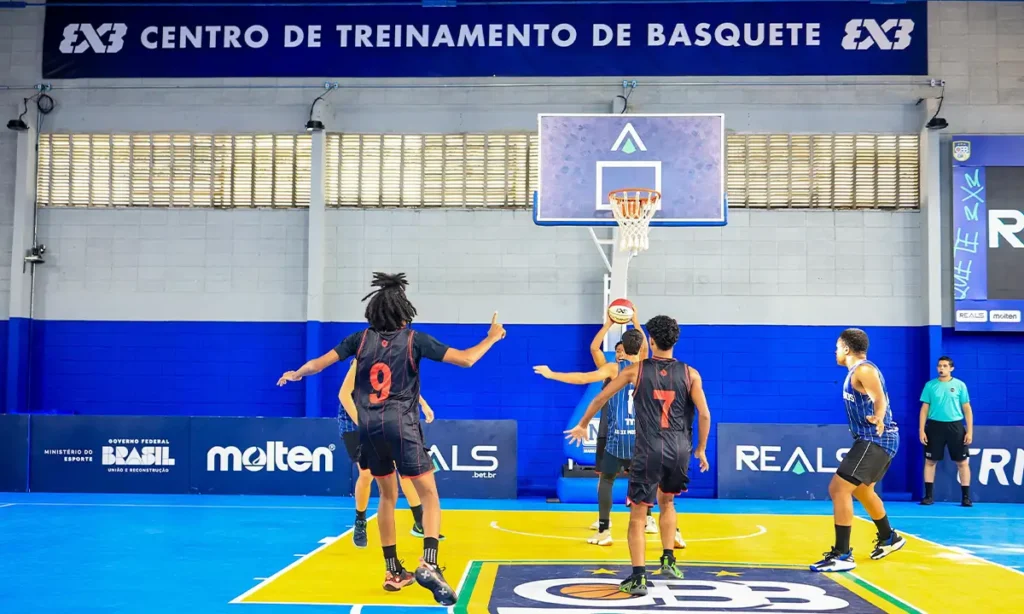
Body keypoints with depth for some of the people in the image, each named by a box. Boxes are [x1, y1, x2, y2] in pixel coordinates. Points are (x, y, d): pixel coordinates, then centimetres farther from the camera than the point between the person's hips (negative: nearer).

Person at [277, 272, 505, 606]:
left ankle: (393, 571, 21)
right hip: (401, 426, -4)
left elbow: (319, 364, 9)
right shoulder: (415, 339, -2)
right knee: (429, 495, 0)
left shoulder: (362, 338, 6)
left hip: (370, 427, 4)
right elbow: (465, 359, -5)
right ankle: (428, 564, -20)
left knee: (387, 496, 18)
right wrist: (492, 338, 12)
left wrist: (295, 374, 30)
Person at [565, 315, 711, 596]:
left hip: (649, 449, -3)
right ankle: (668, 559, 26)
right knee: (667, 501, 29)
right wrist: (701, 449, 13)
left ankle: (638, 577, -3)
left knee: (637, 515, 4)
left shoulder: (635, 370, 1)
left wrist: (582, 425, 23)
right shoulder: (690, 374, 3)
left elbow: (601, 398, 9)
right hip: (679, 449, 3)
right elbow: (705, 415, 0)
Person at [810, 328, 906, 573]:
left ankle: (842, 555, -16)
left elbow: (880, 399, -31)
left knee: (838, 489, -17)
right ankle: (889, 538, 46)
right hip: (874, 439, 11)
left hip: (875, 440, -11)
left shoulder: (863, 370, -18)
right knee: (861, 490, 28)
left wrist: (878, 417, -42)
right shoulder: (858, 370, 13)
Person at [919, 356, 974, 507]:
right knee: (930, 461, 3)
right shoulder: (930, 385, 4)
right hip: (935, 426, 1)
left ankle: (966, 497, 8)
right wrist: (922, 430, -1)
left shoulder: (960, 385, 2)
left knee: (962, 462, 1)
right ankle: (929, 495, 11)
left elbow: (967, 409, 3)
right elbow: (924, 408, 6)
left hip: (955, 426, -1)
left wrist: (970, 431, -3)